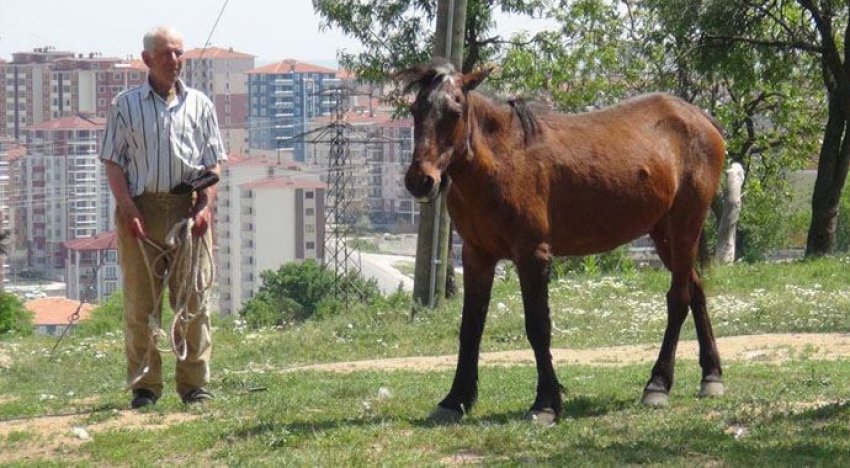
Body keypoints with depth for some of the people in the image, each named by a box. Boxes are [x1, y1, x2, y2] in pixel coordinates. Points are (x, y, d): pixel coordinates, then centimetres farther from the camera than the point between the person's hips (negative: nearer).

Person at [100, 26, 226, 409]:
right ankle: (144, 386, 5)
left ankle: (195, 384, 6)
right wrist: (128, 209, -8)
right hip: (141, 208, -1)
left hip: (189, 209, 1)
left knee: (194, 299, 0)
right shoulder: (126, 105, 6)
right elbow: (113, 161, 3)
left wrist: (206, 205, -4)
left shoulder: (199, 104, 11)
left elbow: (213, 163, 11)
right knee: (140, 303, -1)